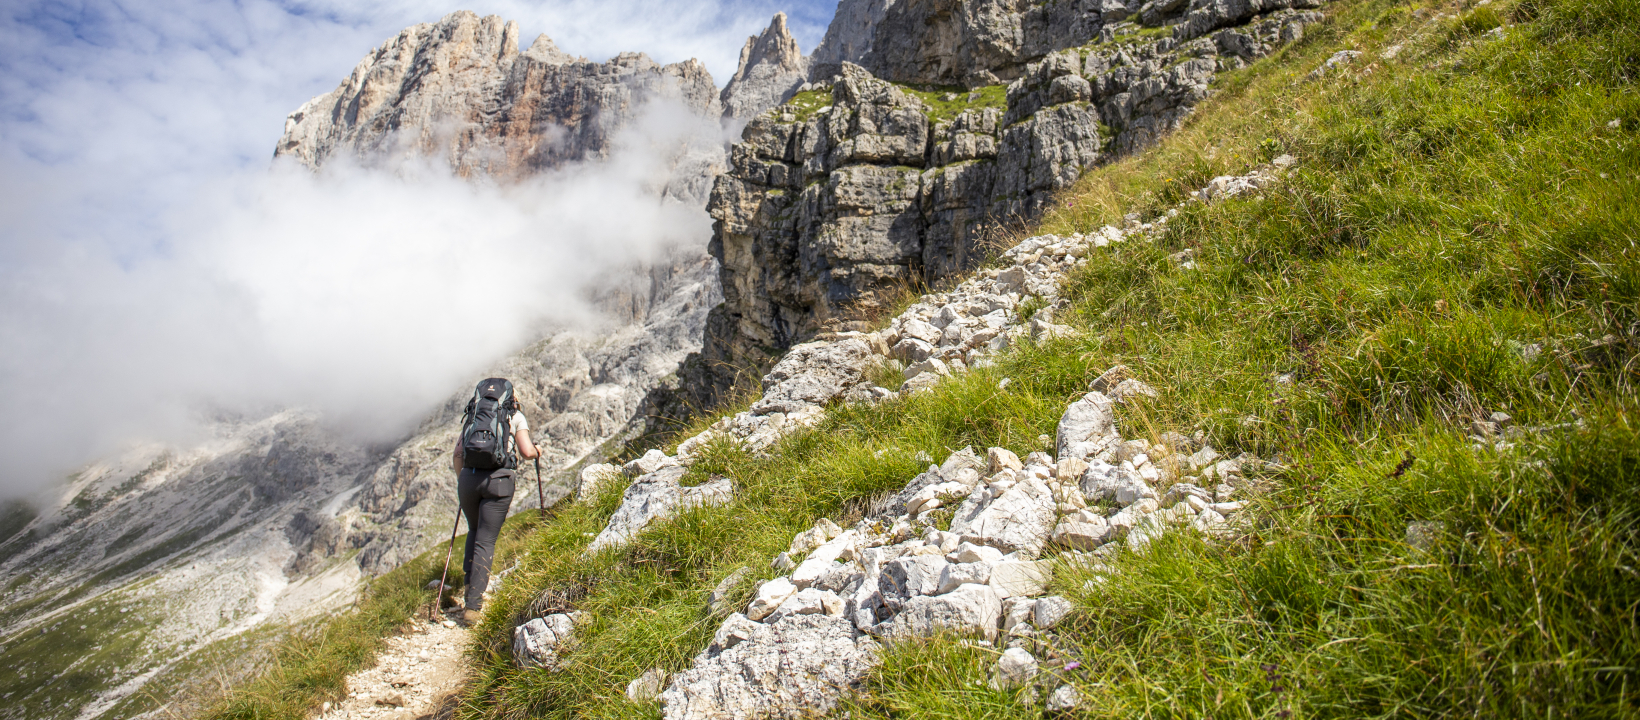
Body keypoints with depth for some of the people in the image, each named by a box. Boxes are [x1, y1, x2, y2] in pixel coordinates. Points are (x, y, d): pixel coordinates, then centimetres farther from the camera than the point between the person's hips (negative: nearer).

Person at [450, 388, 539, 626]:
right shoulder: (516, 416, 11)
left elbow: (457, 455, 17)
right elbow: (527, 452, -1)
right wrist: (537, 451, 21)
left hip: (469, 477, 3)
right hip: (499, 480, -3)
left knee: (474, 532, 28)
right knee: (485, 542, 3)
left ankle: (470, 584, 22)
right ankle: (473, 605, -1)